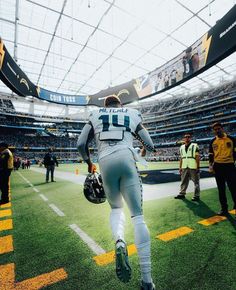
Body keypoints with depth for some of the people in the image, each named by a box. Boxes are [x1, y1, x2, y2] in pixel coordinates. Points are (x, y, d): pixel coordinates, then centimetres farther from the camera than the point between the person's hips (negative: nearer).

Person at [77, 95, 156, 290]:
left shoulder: (95, 115, 21)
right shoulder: (132, 114, 20)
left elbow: (81, 144, 15)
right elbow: (150, 145, 21)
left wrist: (89, 163, 30)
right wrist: (144, 151, 44)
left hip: (105, 163, 2)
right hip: (126, 159, -1)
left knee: (116, 208, 23)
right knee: (138, 216, 5)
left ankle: (119, 242, -7)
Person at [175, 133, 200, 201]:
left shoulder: (195, 146, -1)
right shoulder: (181, 147, 14)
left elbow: (197, 157, -5)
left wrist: (198, 167, -10)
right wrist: (180, 167, 13)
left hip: (193, 167, -4)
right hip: (184, 168, 5)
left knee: (196, 182, 4)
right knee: (184, 181, 11)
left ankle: (196, 196, 13)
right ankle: (182, 194, 21)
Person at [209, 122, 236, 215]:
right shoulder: (212, 142, 7)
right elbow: (211, 155, 9)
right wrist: (211, 165, -2)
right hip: (218, 167, 2)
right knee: (221, 189, 8)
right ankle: (224, 208, 19)